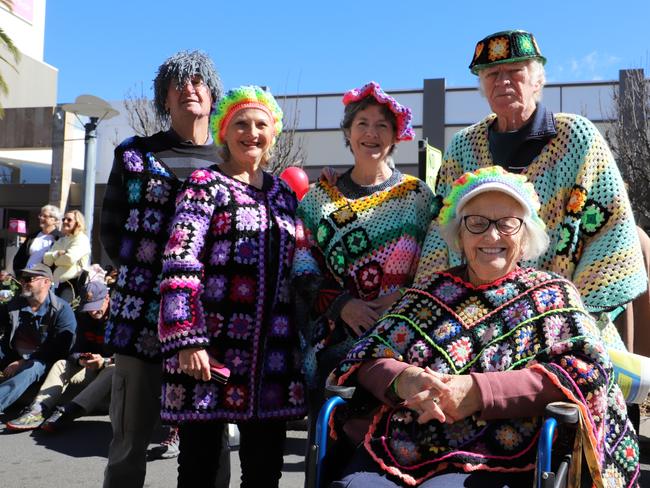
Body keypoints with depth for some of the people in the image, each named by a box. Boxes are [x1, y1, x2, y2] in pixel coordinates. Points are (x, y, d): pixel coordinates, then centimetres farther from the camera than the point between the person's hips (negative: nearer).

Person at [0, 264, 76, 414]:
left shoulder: (62, 310, -7)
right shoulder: (14, 304, 11)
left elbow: (59, 348, -15)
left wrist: (23, 363, -19)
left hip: (41, 361, -6)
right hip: (12, 356, 6)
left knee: (30, 369, -37)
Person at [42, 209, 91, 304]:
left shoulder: (82, 239, -4)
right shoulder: (60, 241, 20)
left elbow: (70, 258, -19)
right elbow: (46, 259, 9)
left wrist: (55, 260, 0)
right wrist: (57, 253, -11)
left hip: (72, 283, -8)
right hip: (56, 283, 8)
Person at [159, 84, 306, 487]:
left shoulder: (284, 195, 16)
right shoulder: (206, 183, -1)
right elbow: (180, 263, -10)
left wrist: (297, 341, 15)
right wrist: (188, 340, -19)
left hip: (272, 352, 5)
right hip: (211, 345, -5)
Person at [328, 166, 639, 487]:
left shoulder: (552, 294, 11)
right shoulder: (430, 292, 17)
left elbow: (589, 371, -6)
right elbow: (365, 360, 11)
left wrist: (478, 392, -17)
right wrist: (401, 380, -14)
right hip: (395, 452, 2)